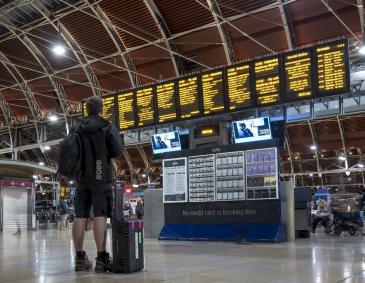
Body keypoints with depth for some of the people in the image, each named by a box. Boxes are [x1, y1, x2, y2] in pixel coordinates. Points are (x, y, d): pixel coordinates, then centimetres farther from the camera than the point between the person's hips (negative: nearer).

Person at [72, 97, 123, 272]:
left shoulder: (78, 129, 10)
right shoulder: (108, 127, -1)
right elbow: (117, 151, -8)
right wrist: (104, 155, 10)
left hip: (82, 176, 4)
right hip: (101, 176, -4)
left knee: (80, 216, 4)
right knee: (100, 216, -7)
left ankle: (80, 258, 6)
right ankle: (101, 258, -10)